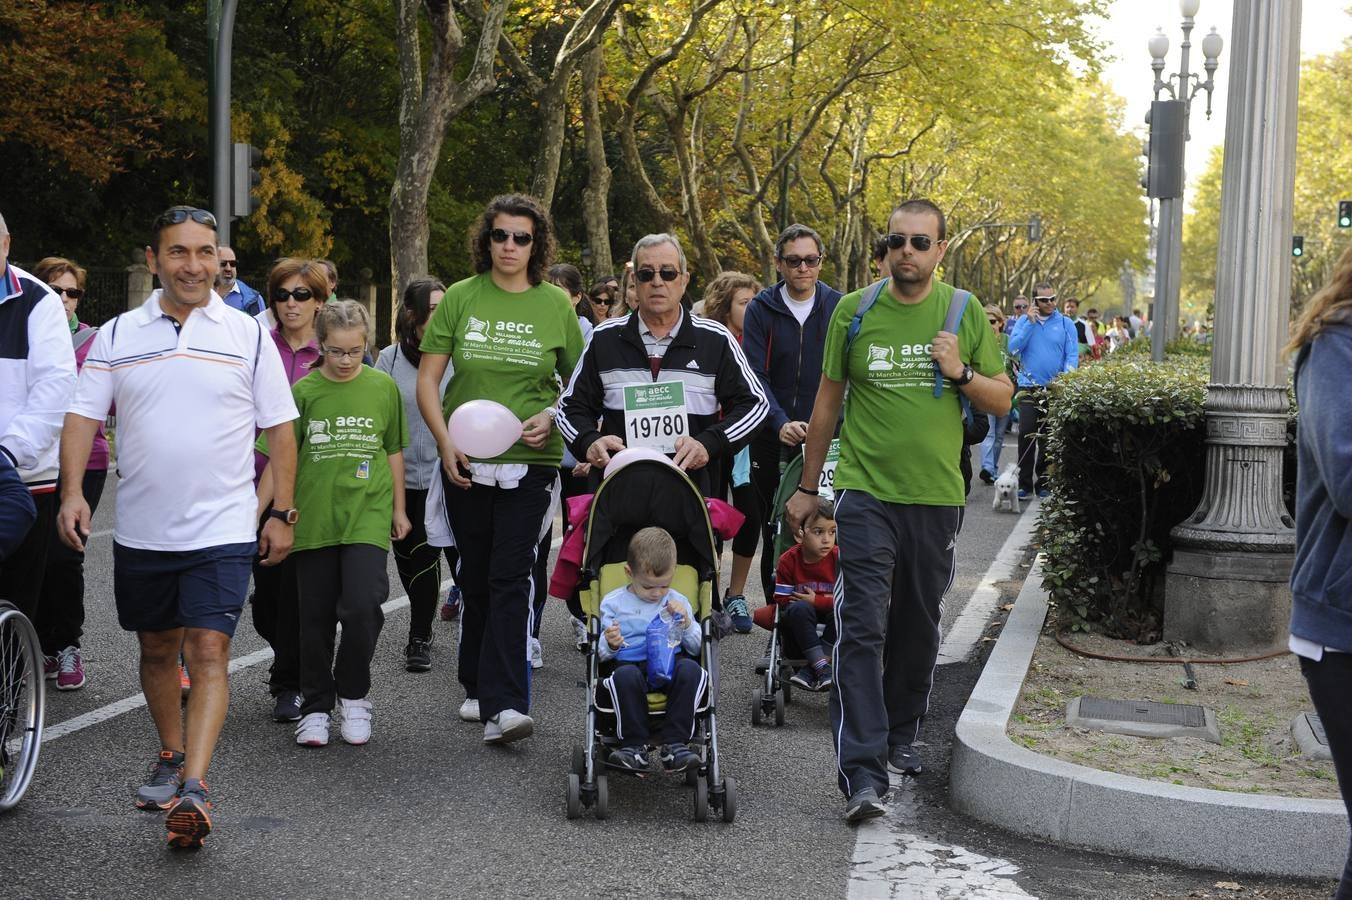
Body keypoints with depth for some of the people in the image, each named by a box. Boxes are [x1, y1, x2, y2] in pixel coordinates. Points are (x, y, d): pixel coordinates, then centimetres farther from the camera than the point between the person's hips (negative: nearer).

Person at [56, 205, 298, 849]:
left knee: (209, 652, -12)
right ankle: (171, 756, 35)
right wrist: (72, 491, -12)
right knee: (157, 650, 16)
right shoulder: (118, 336, 4)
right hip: (141, 528, 3)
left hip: (222, 528, -3)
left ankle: (194, 788, -17)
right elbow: (82, 417, 2)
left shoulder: (247, 336, 1)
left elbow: (280, 429, 4)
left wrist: (282, 512, 0)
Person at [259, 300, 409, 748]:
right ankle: (316, 707, 21)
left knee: (362, 606, -15)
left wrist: (399, 508, 15)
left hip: (368, 516, -1)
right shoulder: (304, 390, 0)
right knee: (316, 617, 7)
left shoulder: (383, 387, 2)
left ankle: (353, 694, 7)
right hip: (314, 519, 1)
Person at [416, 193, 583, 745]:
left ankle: (503, 705, -13)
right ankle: (478, 686, 27)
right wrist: (445, 441, -7)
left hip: (530, 461, -2)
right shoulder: (460, 298, 4)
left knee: (512, 578, -10)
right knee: (475, 575, 12)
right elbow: (427, 378, 4)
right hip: (465, 462, 2)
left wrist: (550, 417, -8)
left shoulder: (555, 304, 3)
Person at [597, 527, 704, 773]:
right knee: (626, 676, -38)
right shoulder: (613, 603, 9)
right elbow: (601, 654, 7)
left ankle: (675, 745, -31)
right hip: (628, 663, -1)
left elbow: (696, 648, 14)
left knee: (691, 670, -33)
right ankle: (634, 746, -29)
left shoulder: (678, 602, 16)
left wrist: (686, 624, -4)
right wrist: (610, 645, -17)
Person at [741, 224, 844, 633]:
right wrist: (780, 423, -23)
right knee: (774, 533, 6)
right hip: (773, 439, 0)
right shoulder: (762, 309, 0)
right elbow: (756, 375, -8)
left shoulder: (838, 308, 3)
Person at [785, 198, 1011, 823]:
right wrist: (807, 487, 12)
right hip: (866, 491, -2)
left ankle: (900, 736, 34)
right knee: (862, 627, -11)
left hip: (937, 495, 2)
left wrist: (960, 373, -13)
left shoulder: (965, 313, 3)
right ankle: (863, 771, -12)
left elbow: (1002, 400, 8)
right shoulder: (854, 310, 1)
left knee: (918, 626, 14)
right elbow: (828, 399, 9)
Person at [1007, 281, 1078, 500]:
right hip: (1028, 388, 0)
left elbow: (1073, 355, 3)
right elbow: (1013, 348, -4)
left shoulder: (1066, 324, 7)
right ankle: (1024, 483, -4)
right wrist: (1030, 323, -9)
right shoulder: (1024, 321, 8)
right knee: (1026, 434, -9)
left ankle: (1043, 482, 11)